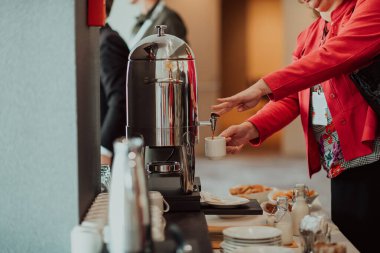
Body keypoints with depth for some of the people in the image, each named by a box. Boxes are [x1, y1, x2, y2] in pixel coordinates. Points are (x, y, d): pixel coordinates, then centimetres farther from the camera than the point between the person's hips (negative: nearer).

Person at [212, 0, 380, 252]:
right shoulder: (307, 38, 19)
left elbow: (335, 55, -20)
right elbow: (290, 98, 10)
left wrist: (264, 86, -24)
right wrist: (251, 129, -9)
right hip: (340, 165, 7)